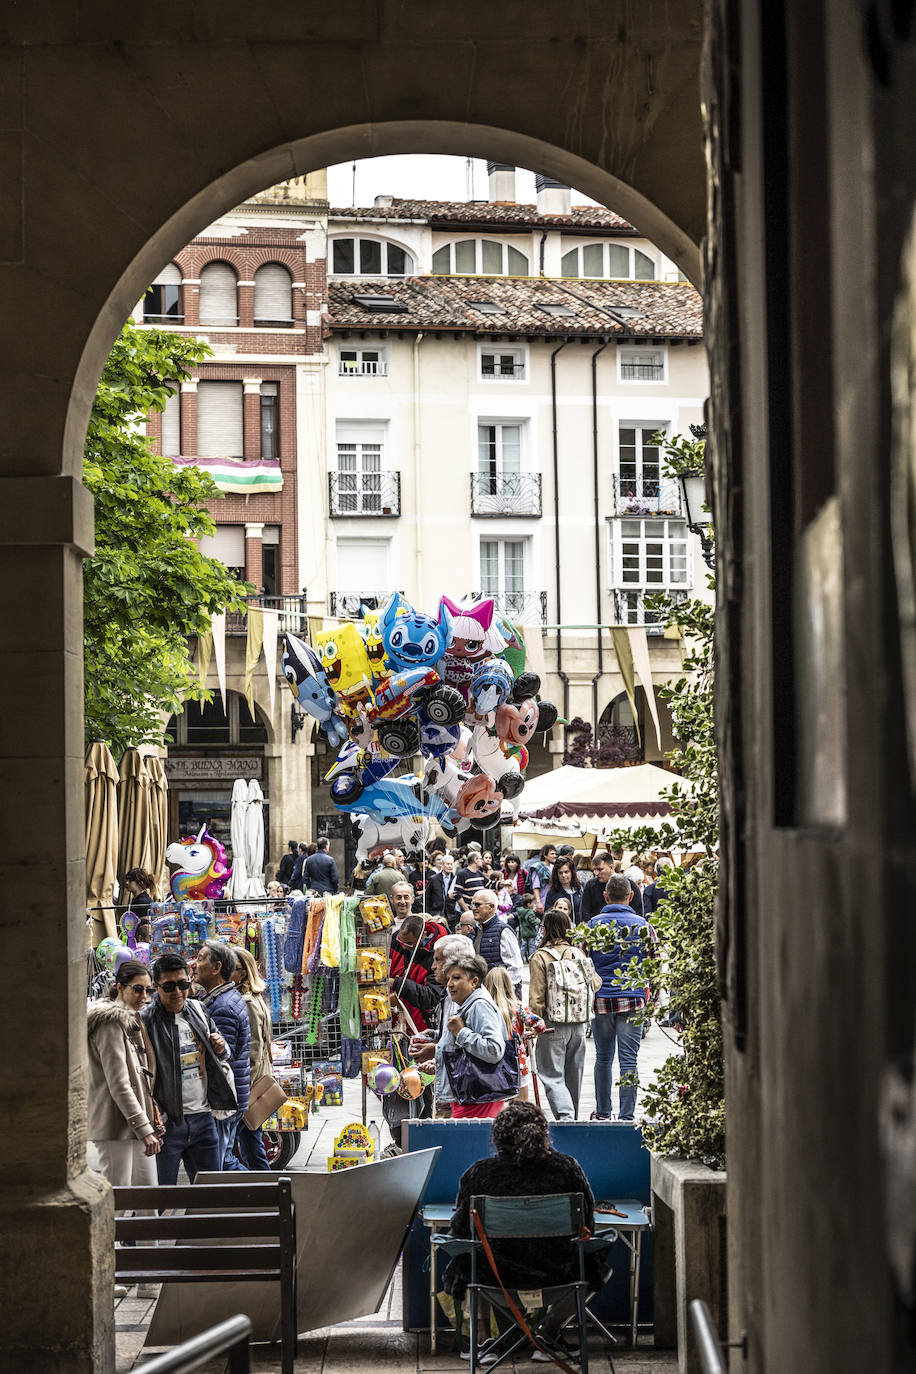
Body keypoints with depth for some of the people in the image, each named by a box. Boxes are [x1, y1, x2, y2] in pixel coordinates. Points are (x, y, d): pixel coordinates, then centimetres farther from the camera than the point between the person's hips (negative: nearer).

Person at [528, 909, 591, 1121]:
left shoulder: (540, 957, -10)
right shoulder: (578, 954, 4)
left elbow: (536, 997, -12)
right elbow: (589, 988, 10)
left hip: (553, 1024, -5)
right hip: (578, 1024, 5)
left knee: (552, 1074, -2)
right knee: (573, 1075, 16)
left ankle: (565, 1114, -21)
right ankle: (573, 1117, 26)